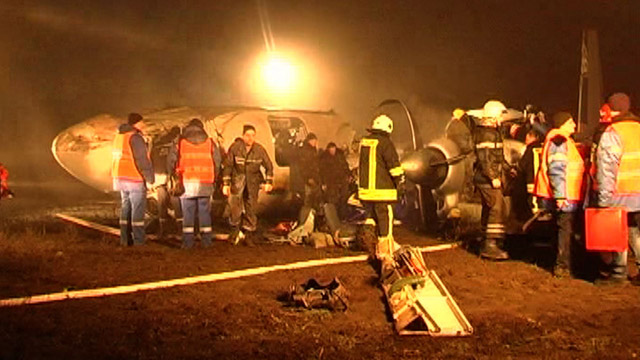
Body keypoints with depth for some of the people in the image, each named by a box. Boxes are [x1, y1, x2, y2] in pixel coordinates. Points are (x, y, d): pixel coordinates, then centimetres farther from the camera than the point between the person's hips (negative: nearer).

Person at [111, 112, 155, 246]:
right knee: (138, 210, -2)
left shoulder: (119, 136, 12)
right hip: (135, 180, -9)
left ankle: (125, 239, 17)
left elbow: (119, 158, 15)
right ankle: (139, 241, 0)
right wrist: (151, 178, -11)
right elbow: (142, 160, -20)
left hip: (121, 178, 9)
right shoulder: (135, 137, -17)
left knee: (126, 208, 15)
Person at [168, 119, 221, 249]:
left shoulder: (180, 143, 3)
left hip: (188, 182, -1)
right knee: (205, 212, 8)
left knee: (188, 213, 4)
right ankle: (206, 240, 9)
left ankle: (188, 241, 2)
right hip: (205, 183, 1)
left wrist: (177, 174, 17)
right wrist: (213, 177, 17)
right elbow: (217, 162, 5)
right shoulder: (210, 143, 7)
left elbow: (171, 161, 2)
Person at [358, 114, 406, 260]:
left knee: (372, 214, 22)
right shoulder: (385, 142, -12)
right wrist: (400, 182, -5)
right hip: (381, 189, -7)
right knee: (385, 218, 0)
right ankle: (385, 250, 4)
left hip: (365, 188, 7)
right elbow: (394, 164, -13)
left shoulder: (364, 141, 11)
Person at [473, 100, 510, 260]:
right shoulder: (487, 133, -14)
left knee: (489, 210, 13)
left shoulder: (493, 132, 19)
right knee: (497, 208, -15)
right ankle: (491, 245, -16)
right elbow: (484, 158, -21)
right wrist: (493, 177, -24)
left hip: (487, 179, 11)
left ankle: (486, 244, 19)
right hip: (487, 179, -11)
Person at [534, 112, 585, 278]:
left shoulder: (565, 141, 20)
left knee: (566, 230, 15)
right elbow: (556, 170, -21)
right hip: (564, 196, -10)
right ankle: (562, 267, -3)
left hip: (568, 196, 10)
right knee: (566, 230, -7)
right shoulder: (558, 141, -14)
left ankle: (562, 264, 22)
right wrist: (560, 195, -25)